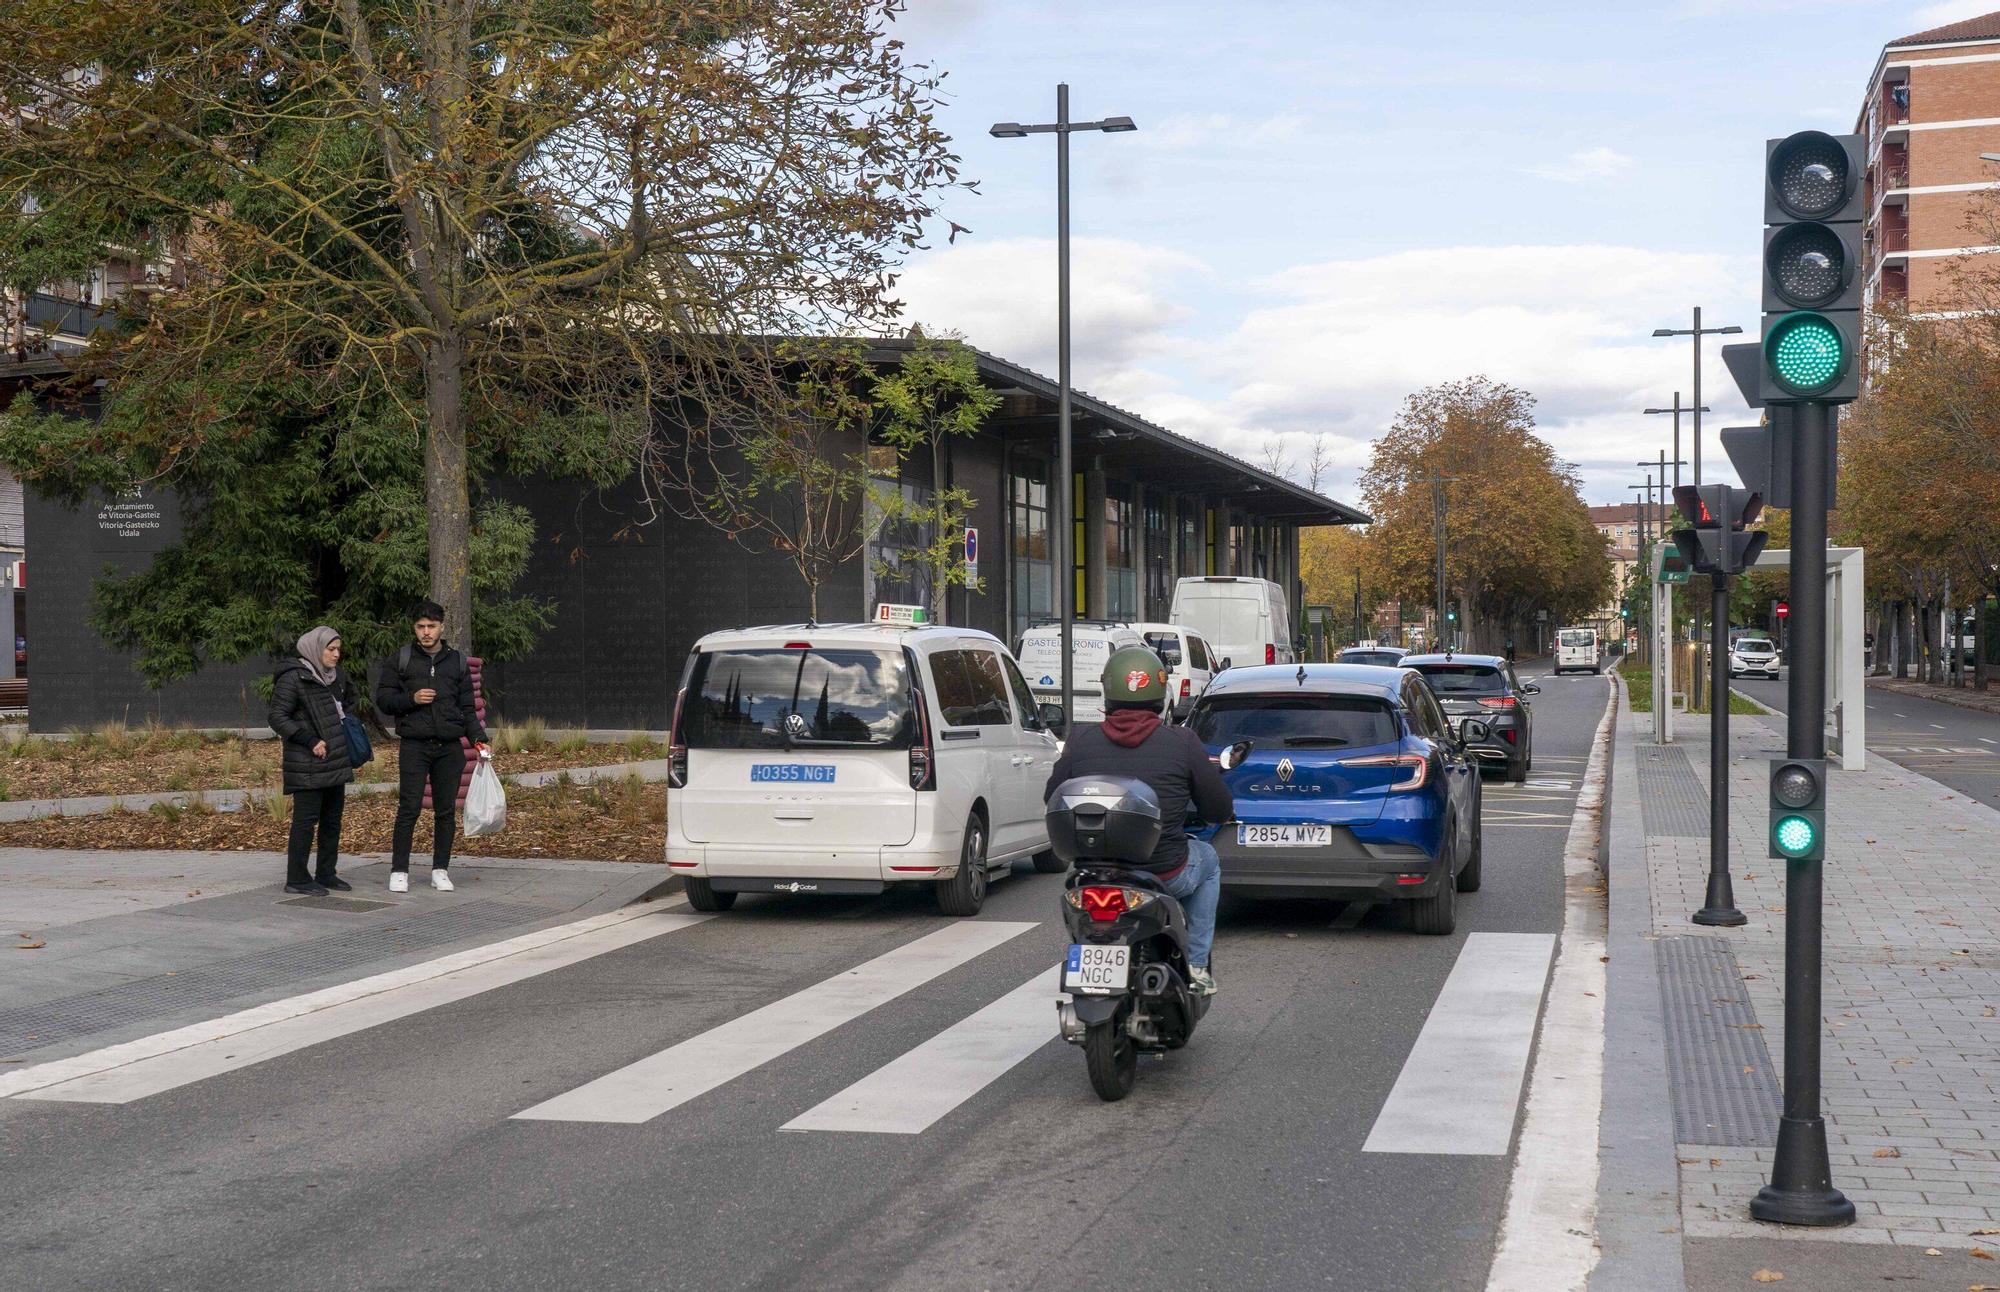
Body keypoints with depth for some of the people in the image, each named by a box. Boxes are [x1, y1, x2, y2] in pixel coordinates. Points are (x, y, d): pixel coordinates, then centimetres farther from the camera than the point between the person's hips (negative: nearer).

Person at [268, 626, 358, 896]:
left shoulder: (336, 676, 13)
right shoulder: (293, 678, -11)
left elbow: (350, 701, 34)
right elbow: (277, 718, -15)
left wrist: (347, 728, 18)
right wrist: (310, 741, -18)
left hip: (336, 762, 8)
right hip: (308, 766, -8)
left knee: (332, 819, 11)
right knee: (306, 819, -5)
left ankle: (327, 874, 19)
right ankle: (297, 878, 1)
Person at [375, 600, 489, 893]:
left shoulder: (457, 662, 11)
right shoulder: (400, 660, 4)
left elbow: (467, 707, 12)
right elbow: (383, 698, 4)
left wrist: (478, 737, -1)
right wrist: (411, 699, -13)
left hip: (450, 748, 3)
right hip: (414, 746, -2)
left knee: (446, 811, 5)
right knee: (408, 809, -4)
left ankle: (441, 870, 14)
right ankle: (399, 871, 3)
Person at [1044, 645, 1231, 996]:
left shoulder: (1080, 742, -5)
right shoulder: (1182, 743, -9)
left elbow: (1052, 802, 8)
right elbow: (1221, 810, -1)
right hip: (1166, 874, -2)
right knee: (1208, 859, 31)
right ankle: (1196, 965, 25)